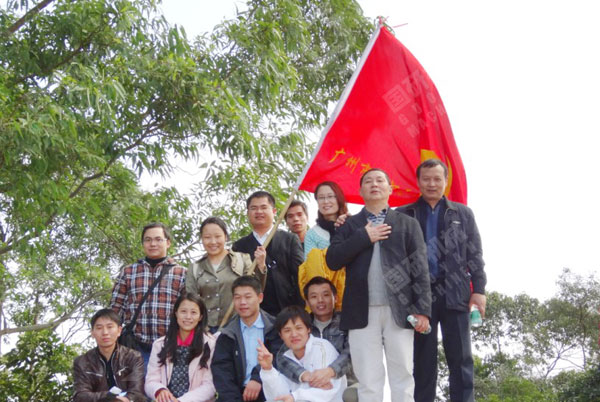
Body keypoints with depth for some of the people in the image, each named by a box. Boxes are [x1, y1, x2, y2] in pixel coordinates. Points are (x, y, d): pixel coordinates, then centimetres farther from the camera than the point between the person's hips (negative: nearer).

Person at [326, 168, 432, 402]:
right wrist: (363, 238, -4)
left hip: (398, 310, 0)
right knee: (368, 382, -1)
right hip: (363, 312, 0)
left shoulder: (408, 224, 14)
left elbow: (420, 267, 5)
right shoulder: (350, 226, 16)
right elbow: (332, 260, 3)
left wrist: (423, 309, -5)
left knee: (402, 378, 1)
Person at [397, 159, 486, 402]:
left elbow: (475, 255, 9)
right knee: (422, 360, 4)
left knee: (461, 359, 0)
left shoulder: (463, 213, 14)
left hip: (455, 294, 1)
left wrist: (479, 289, 0)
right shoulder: (404, 215, 10)